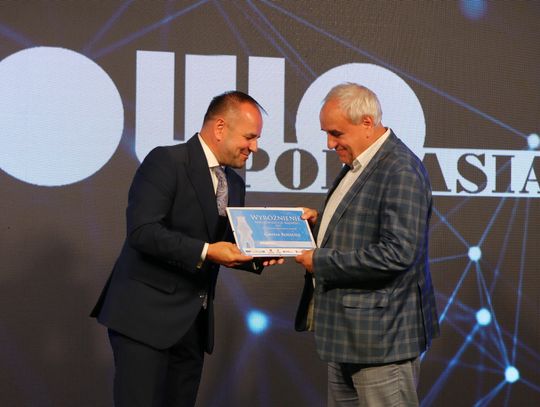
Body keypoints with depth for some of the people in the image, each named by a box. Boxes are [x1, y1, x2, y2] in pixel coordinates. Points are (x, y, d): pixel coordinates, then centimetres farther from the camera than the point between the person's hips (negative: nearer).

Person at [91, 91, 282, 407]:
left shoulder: (235, 184, 14)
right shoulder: (166, 162, -11)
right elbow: (142, 231, -21)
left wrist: (256, 257, -2)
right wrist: (204, 251, -26)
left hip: (194, 321, 8)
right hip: (146, 314, -8)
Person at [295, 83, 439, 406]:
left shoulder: (402, 171, -18)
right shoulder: (356, 164, 13)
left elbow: (398, 254, -26)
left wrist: (321, 262, -20)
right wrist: (321, 222, 6)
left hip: (381, 336, -10)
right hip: (345, 331, 10)